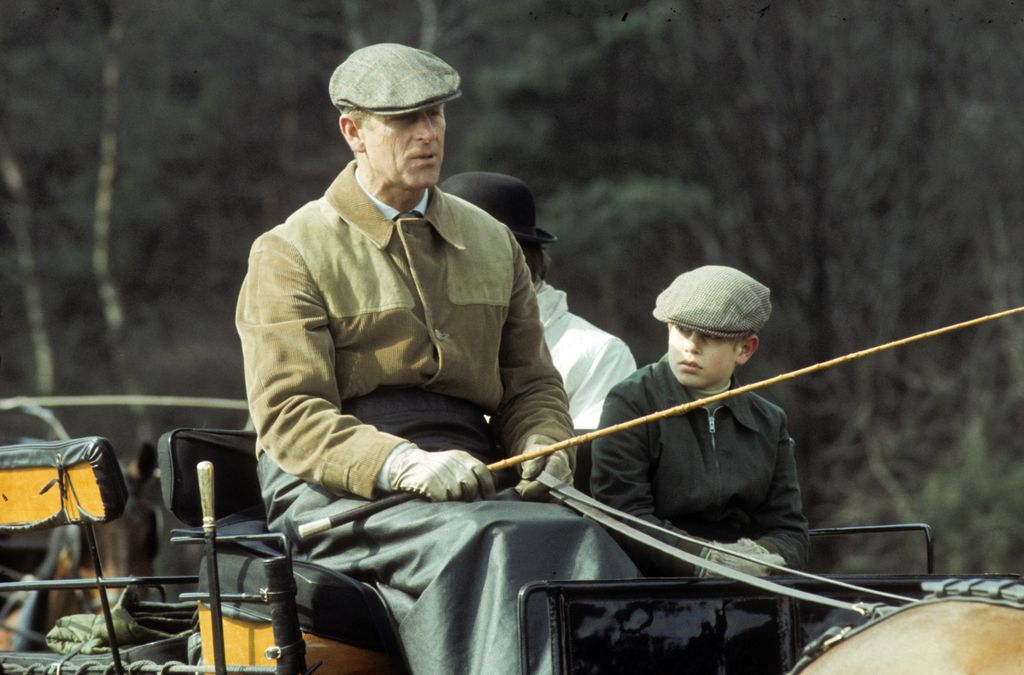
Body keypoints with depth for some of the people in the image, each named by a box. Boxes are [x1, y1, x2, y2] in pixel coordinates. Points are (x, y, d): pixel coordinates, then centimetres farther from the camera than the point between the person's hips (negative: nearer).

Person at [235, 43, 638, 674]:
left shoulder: (493, 243, 20)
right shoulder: (290, 254, 2)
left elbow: (531, 384, 23)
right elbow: (290, 415, -8)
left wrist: (543, 448, -2)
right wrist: (406, 464, -24)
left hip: (468, 474, 4)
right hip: (335, 489, -4)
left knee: (581, 543, -29)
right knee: (479, 543, -36)